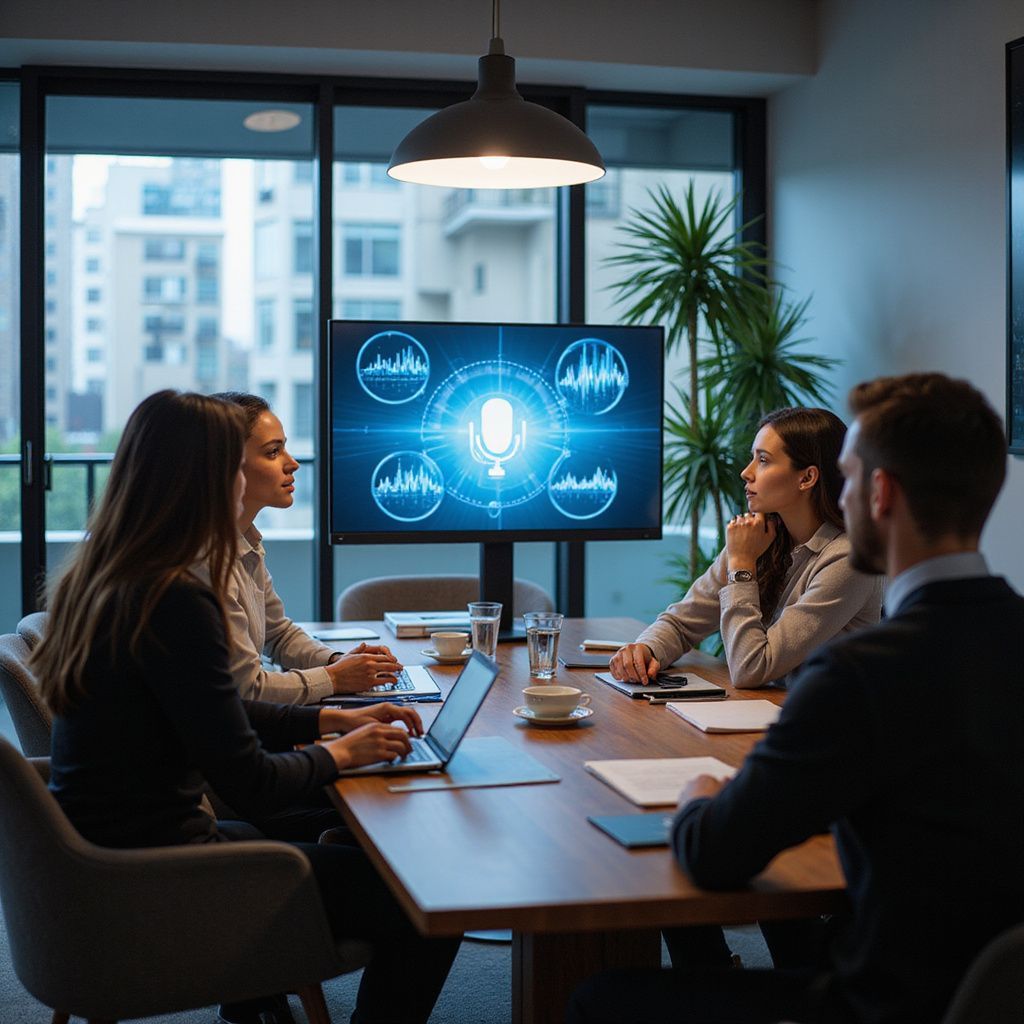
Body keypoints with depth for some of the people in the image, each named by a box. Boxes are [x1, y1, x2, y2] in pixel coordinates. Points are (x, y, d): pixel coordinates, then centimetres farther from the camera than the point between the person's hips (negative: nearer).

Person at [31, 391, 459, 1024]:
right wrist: (340, 753, -2)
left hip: (103, 858, 10)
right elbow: (249, 785, -20)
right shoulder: (175, 602, -24)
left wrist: (333, 719, 14)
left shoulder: (95, 580, 6)